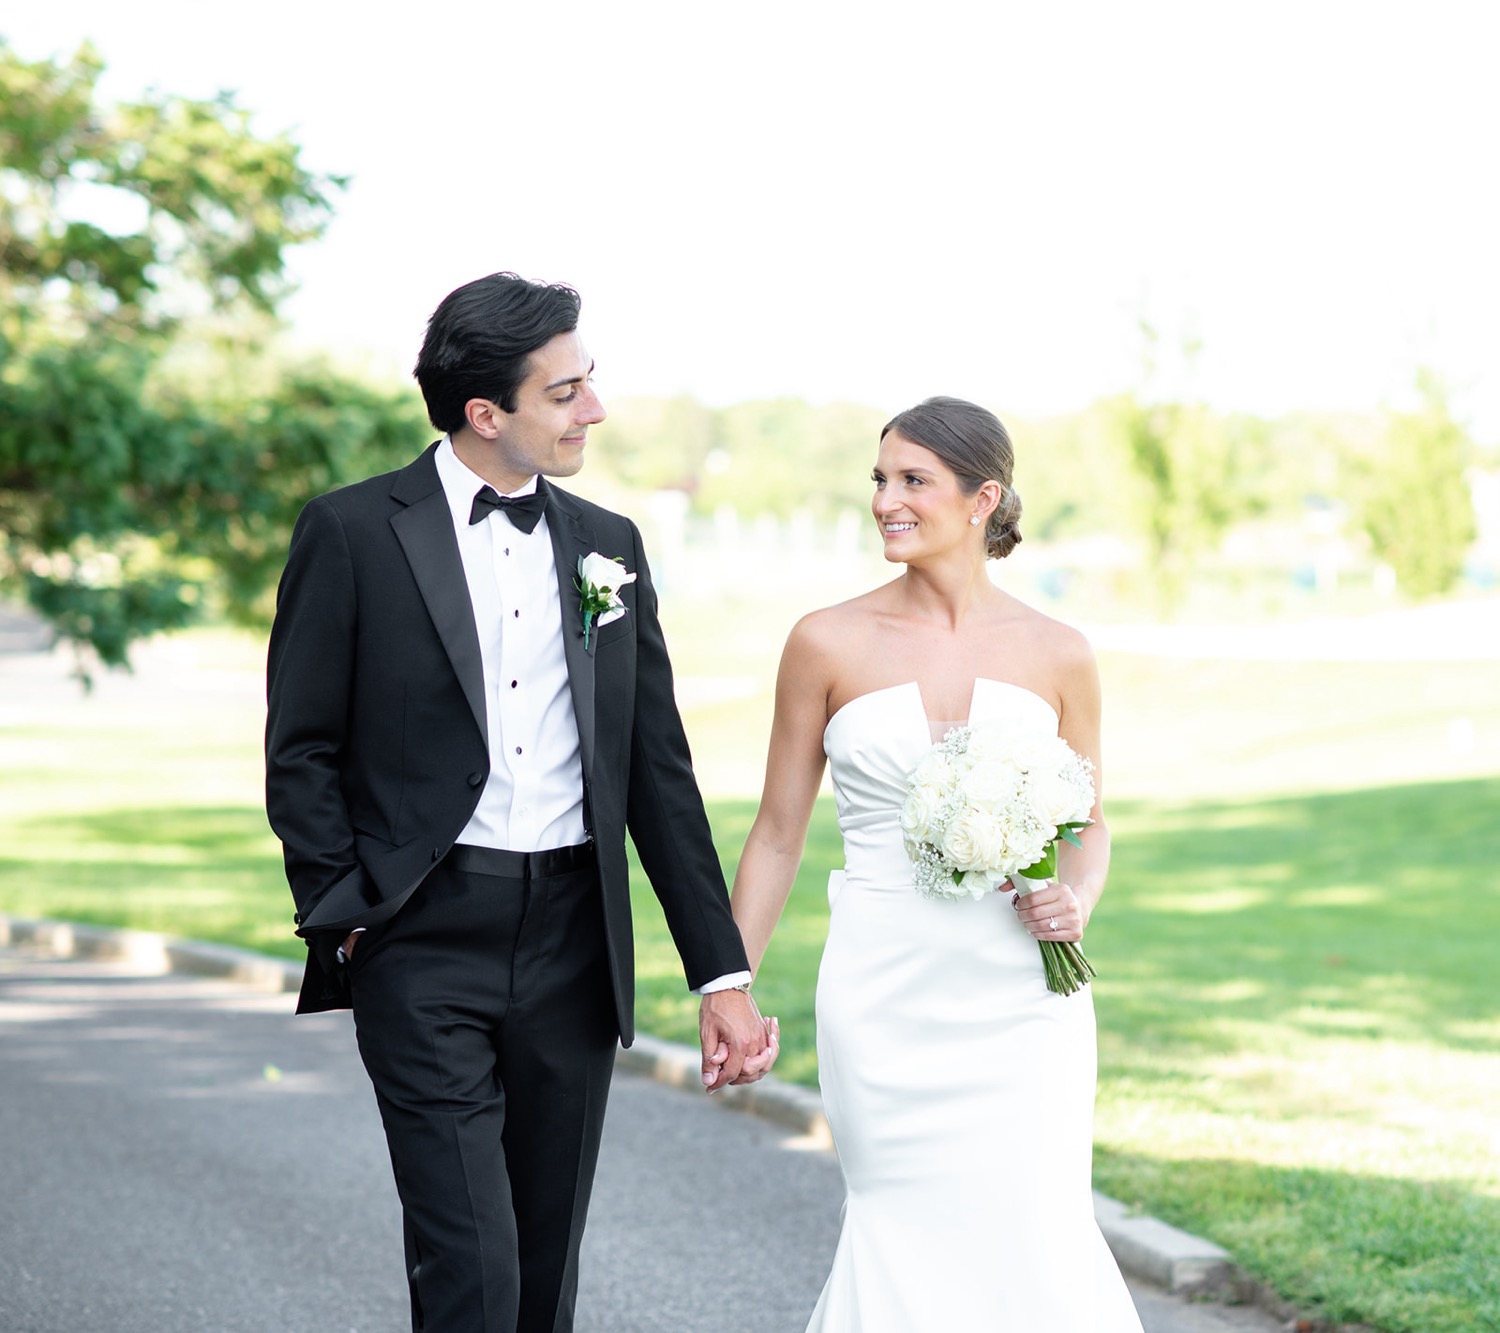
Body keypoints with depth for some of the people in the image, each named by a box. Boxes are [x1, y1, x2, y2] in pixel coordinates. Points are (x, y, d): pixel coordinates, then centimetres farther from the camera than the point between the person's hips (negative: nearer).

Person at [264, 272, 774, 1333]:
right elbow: (302, 753, 0)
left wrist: (723, 974, 7)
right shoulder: (353, 532, -3)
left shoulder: (608, 546, 10)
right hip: (425, 939, -4)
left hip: (575, 939, 4)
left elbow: (659, 767, 10)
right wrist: (347, 922, -9)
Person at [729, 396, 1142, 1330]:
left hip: (1021, 999, 1)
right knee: (911, 1241, 3)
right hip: (885, 998, -1)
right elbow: (780, 833, 6)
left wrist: (1076, 903, -7)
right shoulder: (828, 644, 0)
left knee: (1035, 1242, -3)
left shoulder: (1057, 655, 2)